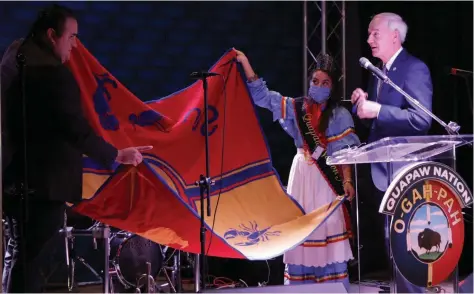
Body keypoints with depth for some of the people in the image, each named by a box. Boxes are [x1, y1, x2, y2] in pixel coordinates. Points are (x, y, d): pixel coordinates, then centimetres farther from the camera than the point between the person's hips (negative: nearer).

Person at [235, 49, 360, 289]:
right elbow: (262, 94, 8)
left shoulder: (340, 116, -1)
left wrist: (347, 180, -15)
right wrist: (245, 63, 3)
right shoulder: (297, 107, 7)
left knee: (328, 226, -8)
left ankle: (333, 285, -4)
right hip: (301, 173, 4)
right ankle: (300, 285, 12)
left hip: (326, 176, -4)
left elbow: (345, 151, -5)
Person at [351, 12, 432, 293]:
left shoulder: (415, 69, -12)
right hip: (382, 170, 9)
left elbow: (422, 120, -22)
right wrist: (363, 104, -2)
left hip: (404, 172, -9)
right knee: (392, 239, 14)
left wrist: (378, 110, -26)